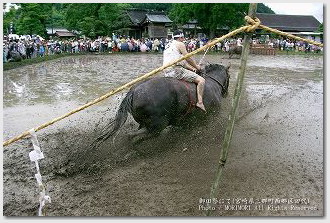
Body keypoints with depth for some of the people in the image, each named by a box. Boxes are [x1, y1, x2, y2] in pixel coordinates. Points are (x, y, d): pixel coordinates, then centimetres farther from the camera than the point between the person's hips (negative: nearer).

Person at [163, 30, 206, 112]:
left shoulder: (168, 45, 27)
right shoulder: (180, 44, 1)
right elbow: (188, 59, 1)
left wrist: (192, 68, 24)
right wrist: (197, 67, 17)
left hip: (166, 72, 9)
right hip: (176, 70, -9)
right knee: (201, 80, -9)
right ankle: (200, 102, -23)